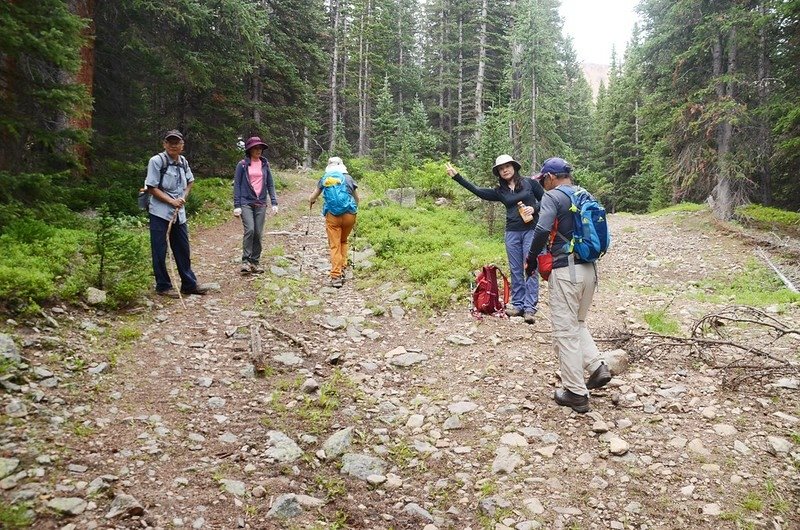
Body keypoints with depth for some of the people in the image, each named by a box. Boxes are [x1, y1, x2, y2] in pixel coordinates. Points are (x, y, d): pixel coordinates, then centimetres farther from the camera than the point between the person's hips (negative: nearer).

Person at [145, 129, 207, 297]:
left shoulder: (183, 162, 6)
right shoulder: (156, 161, -11)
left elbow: (190, 181, 22)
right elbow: (151, 188, -11)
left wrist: (184, 197, 5)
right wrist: (171, 201, -16)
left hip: (179, 213, 6)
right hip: (160, 213, -6)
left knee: (183, 249, 12)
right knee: (160, 251, 2)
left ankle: (189, 284, 22)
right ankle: (163, 286, 13)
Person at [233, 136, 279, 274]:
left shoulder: (265, 164, 9)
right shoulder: (242, 165, -1)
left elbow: (270, 184, 11)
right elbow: (237, 185, -1)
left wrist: (274, 203, 2)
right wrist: (236, 206, -8)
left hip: (261, 204, 3)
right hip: (246, 202, -3)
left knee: (258, 233, 3)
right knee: (249, 230, -17)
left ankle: (255, 261, 14)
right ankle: (245, 261, -9)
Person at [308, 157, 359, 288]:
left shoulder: (324, 179, 9)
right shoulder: (349, 178, 10)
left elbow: (312, 198, 17)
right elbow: (357, 199, 20)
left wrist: (311, 202, 40)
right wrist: (354, 208, 41)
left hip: (332, 216, -1)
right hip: (349, 215, 1)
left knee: (334, 245, 3)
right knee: (343, 241, 22)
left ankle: (336, 276, -5)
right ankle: (342, 269, 16)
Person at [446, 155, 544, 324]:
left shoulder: (530, 183, 3)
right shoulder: (500, 191, 10)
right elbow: (477, 191, 5)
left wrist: (534, 209, -13)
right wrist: (456, 176, 3)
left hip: (531, 231, -3)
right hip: (512, 233, 4)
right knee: (516, 270, 8)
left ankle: (530, 308, -3)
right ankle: (517, 304, 16)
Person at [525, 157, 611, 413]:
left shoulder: (553, 196, -9)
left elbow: (543, 229, -23)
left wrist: (531, 258, -10)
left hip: (565, 271, -7)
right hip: (589, 269, 8)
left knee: (565, 332, 1)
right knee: (578, 324, 25)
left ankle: (576, 393, 6)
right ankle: (598, 367, 11)